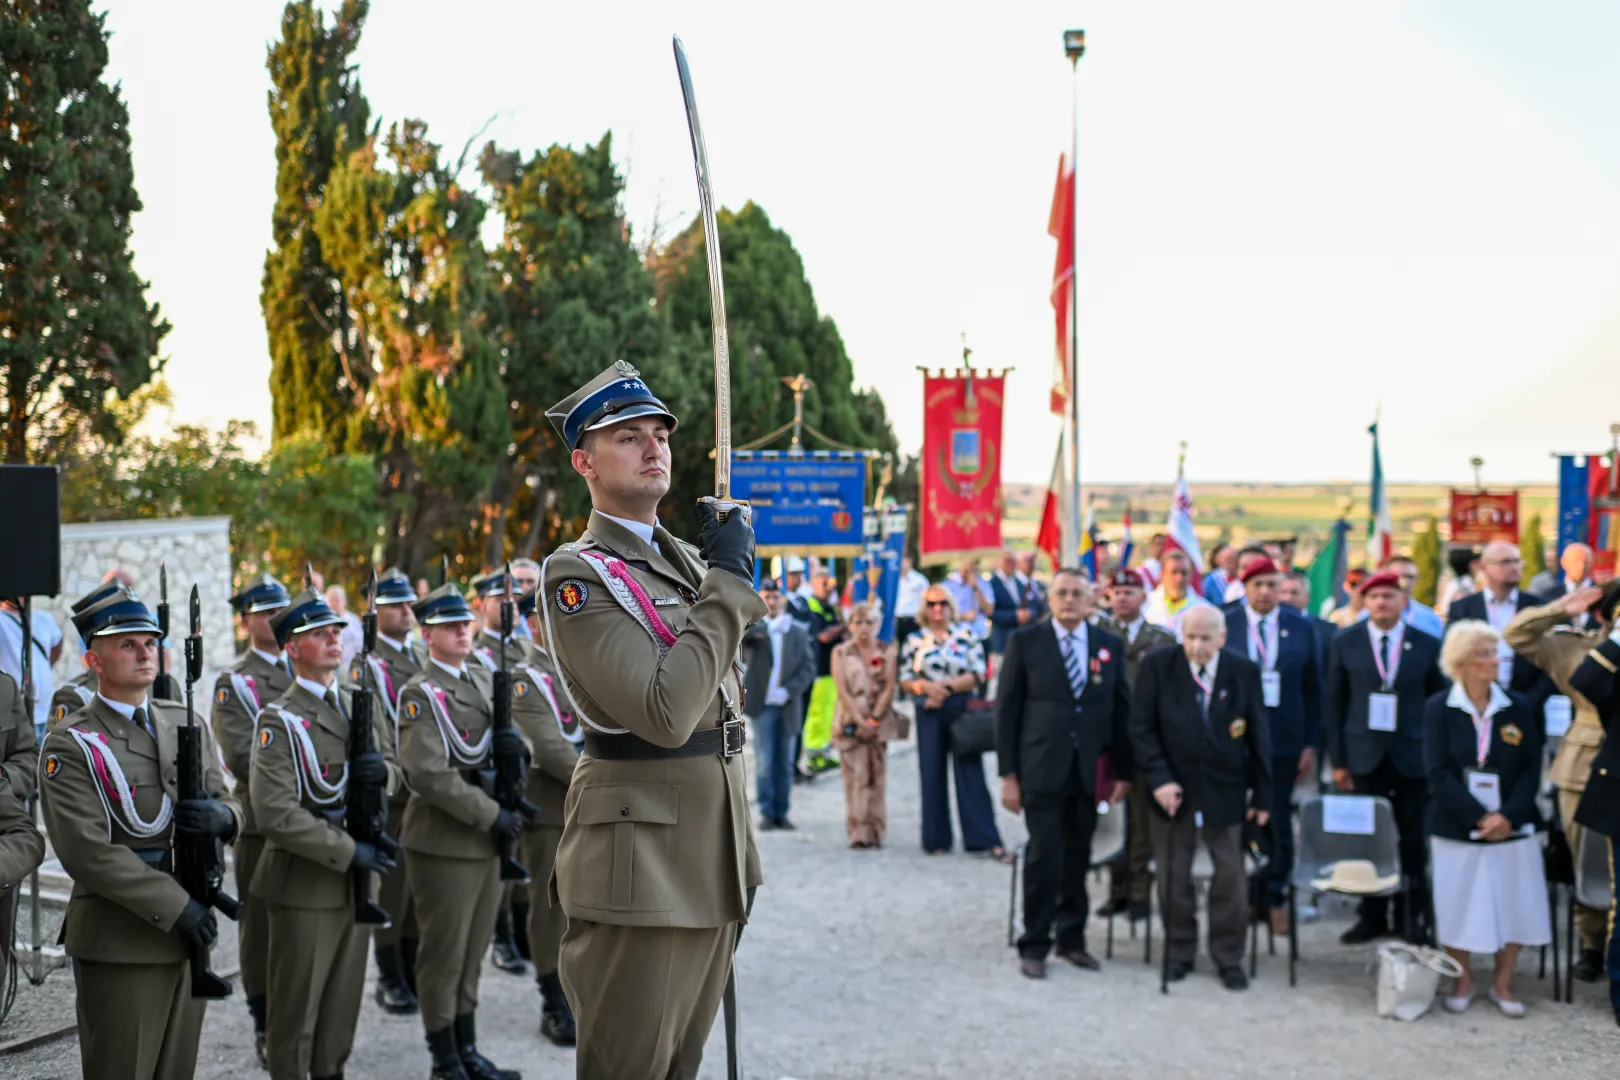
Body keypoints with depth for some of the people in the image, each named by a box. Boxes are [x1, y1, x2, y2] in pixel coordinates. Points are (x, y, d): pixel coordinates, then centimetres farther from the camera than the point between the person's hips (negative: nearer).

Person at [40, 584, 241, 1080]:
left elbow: (229, 808, 11)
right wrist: (176, 905, -19)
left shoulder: (188, 724, 12)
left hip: (189, 932, 6)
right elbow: (86, 850, -15)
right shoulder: (71, 744, -7)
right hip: (119, 942, -5)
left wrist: (222, 816, -14)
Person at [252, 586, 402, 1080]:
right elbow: (275, 814, -21)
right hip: (305, 885, -6)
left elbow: (394, 771, 17)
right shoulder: (279, 721, -13)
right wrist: (350, 851, -21)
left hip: (357, 881, 6)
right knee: (296, 1006, 4)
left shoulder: (363, 706, 9)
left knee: (344, 1000, 16)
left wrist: (382, 771, -9)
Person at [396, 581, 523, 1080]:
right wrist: (491, 814, -20)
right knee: (443, 955, 2)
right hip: (443, 841, -7)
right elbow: (427, 774, -21)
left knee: (473, 950, 15)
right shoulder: (421, 693, -11)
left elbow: (505, 734, 22)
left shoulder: (484, 679, 12)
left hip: (485, 840, 7)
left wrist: (512, 739, -3)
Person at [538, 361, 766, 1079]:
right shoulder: (576, 574, -12)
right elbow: (664, 714, -24)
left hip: (711, 857, 8)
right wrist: (729, 581, -16)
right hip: (642, 863, -8)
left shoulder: (691, 562, 14)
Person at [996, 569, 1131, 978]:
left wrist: (1123, 771, 5)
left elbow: (1121, 710, 9)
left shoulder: (1110, 645, 6)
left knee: (1078, 859, 9)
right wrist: (1009, 774, -5)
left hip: (1090, 771, 3)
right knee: (1044, 859, -4)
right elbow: (1006, 709, -1)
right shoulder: (1025, 641, -2)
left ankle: (1072, 939, 23)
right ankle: (1034, 946, 9)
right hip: (1042, 769, -3)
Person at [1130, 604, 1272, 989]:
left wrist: (1262, 794, 0)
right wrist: (1159, 780, -15)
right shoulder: (1157, 665, -7)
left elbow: (1258, 736, 0)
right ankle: (1178, 953, 24)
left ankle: (1229, 958, 18)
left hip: (1225, 789, 0)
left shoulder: (1244, 671, -5)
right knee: (1173, 875, 8)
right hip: (1174, 787, 0)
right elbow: (1141, 728, -6)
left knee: (1231, 876, 4)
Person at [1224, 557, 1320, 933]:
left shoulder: (1301, 629, 4)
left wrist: (1312, 744, 1)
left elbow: (1313, 690, 5)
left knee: (1278, 820, 4)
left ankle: (1276, 897, 17)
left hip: (1284, 740, 1)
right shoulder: (1224, 626, 0)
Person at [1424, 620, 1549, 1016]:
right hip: (1456, 828, -2)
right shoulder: (1438, 709, -4)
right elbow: (1438, 772, -9)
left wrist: (1508, 815, -15)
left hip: (1511, 826, 2)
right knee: (1459, 904, 5)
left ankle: (1503, 983, 22)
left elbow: (1532, 768, -1)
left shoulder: (1517, 707, 2)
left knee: (1514, 904, 4)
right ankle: (1462, 980, 24)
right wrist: (1479, 817, -17)